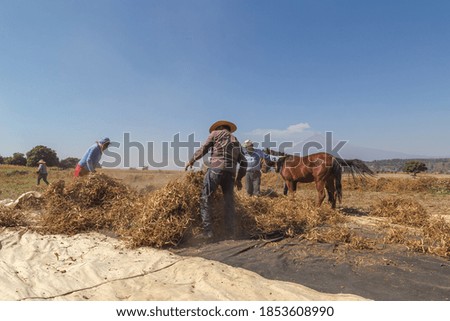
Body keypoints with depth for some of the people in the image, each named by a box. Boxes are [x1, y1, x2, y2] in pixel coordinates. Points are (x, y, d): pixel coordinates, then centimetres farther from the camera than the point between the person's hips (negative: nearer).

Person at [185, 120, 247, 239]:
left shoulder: (216, 133, 14)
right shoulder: (237, 142, 27)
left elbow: (203, 149, 12)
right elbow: (244, 163, 22)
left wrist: (191, 161, 25)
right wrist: (239, 178, 32)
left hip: (215, 169, -5)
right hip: (230, 173, 5)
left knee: (205, 199, -2)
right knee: (229, 203, 12)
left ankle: (207, 231, -9)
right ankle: (231, 232, 12)